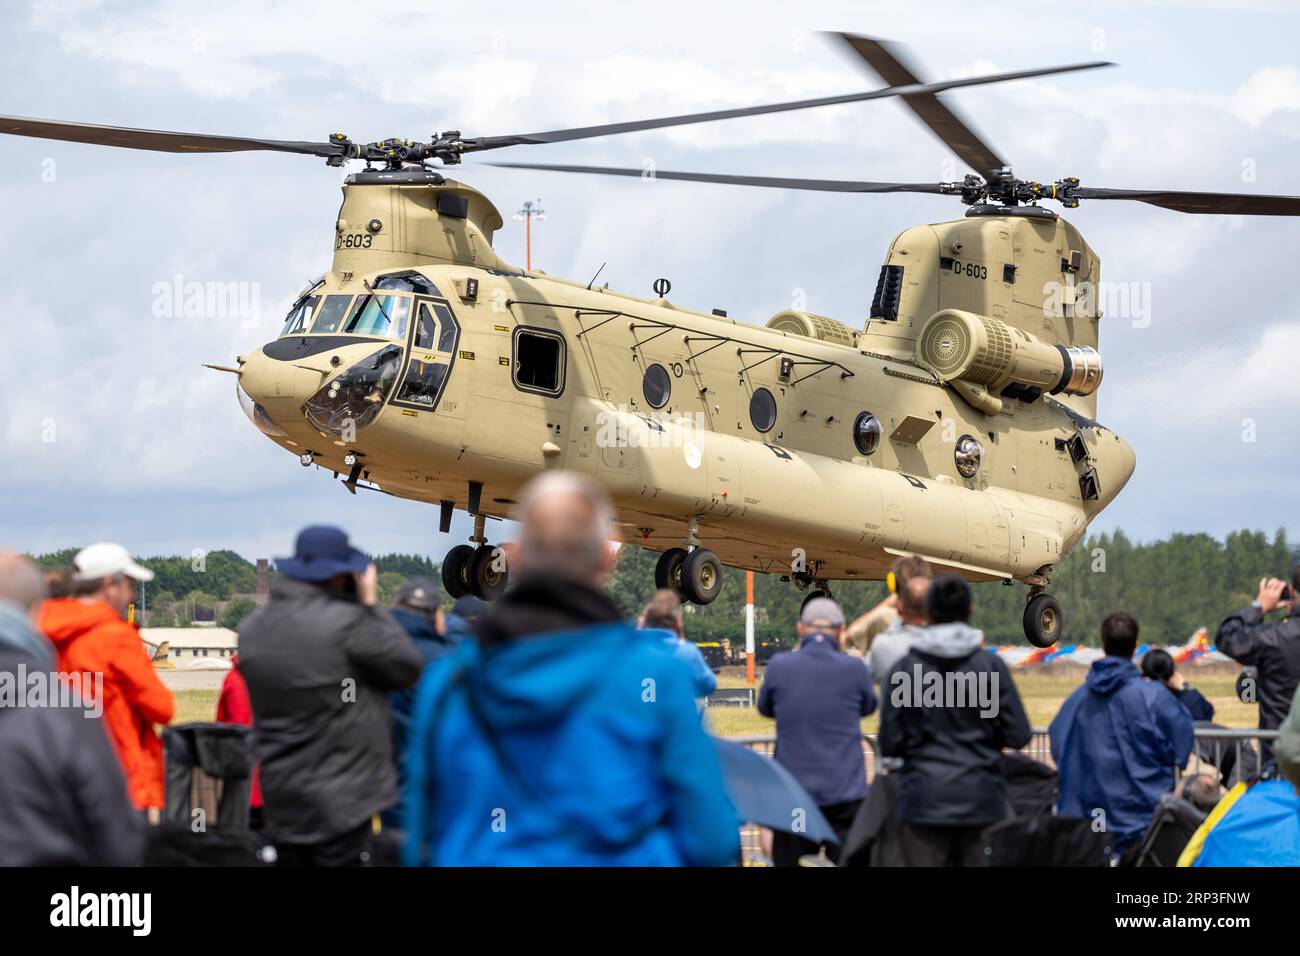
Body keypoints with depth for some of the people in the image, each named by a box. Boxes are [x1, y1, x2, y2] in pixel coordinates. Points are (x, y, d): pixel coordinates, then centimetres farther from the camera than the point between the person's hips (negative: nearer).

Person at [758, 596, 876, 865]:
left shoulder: (780, 666, -5)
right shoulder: (854, 668, -6)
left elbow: (765, 708, 14)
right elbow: (868, 707, 14)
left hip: (793, 795, 1)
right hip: (846, 796, -1)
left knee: (790, 863, 9)